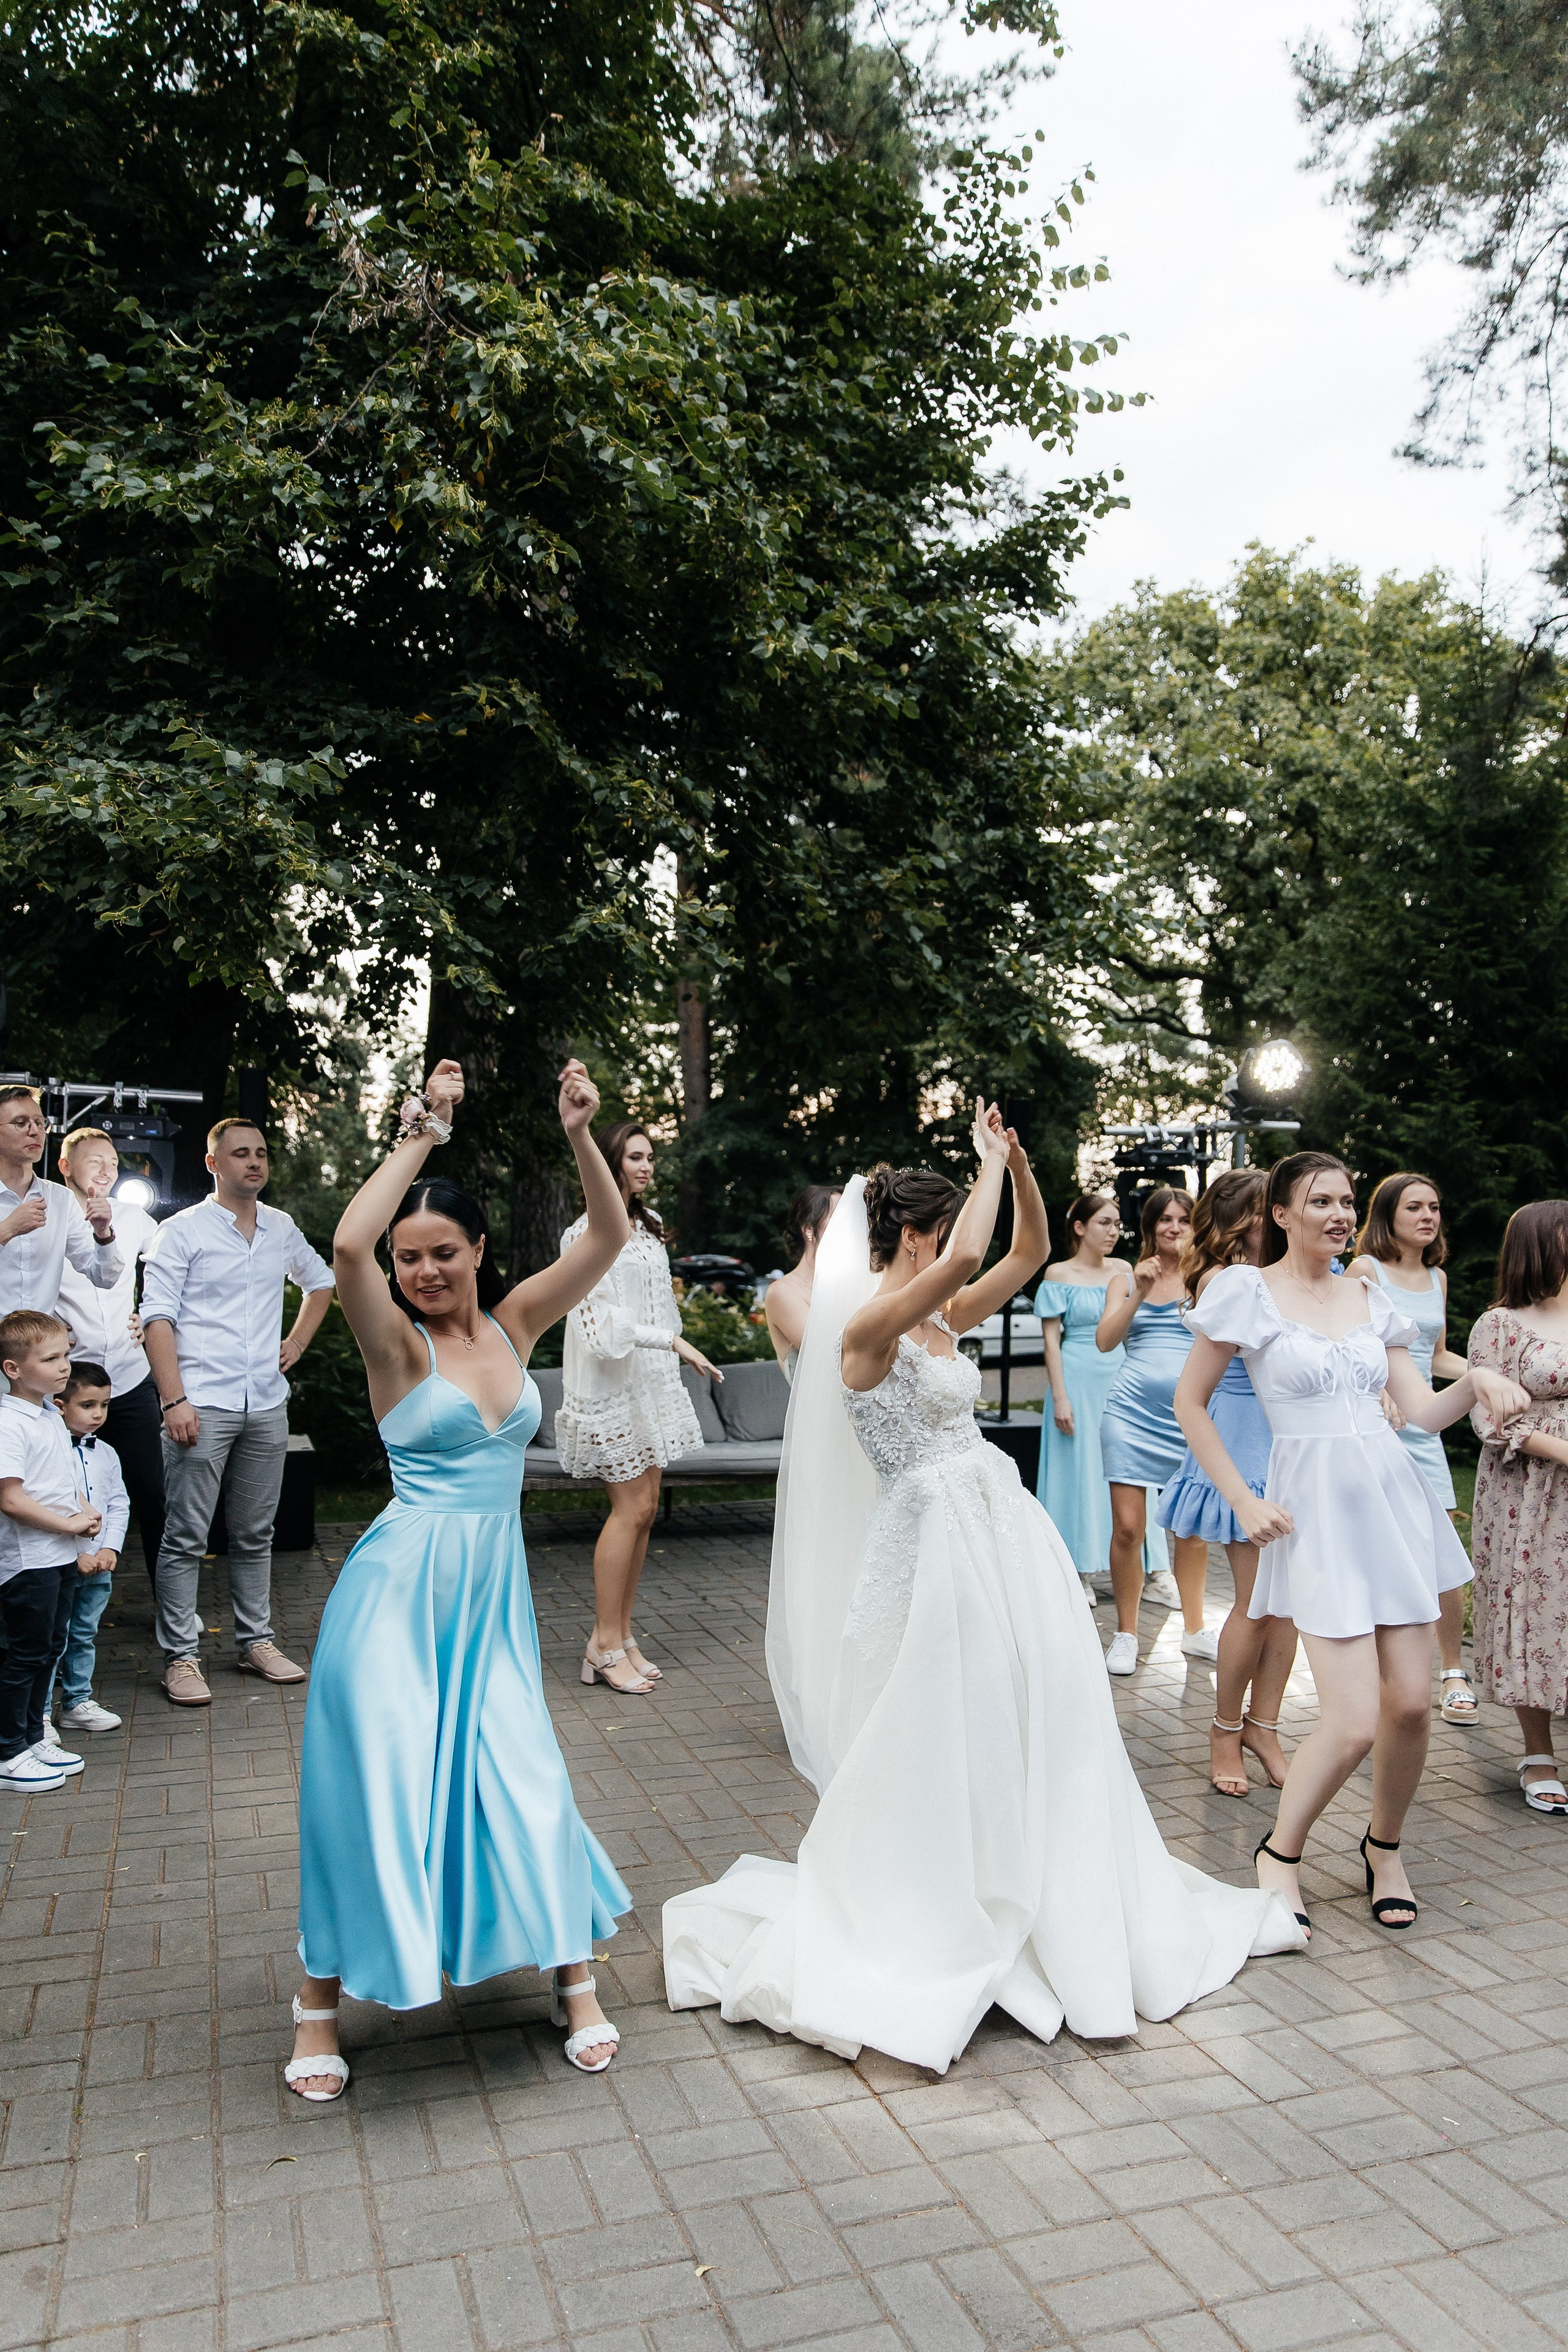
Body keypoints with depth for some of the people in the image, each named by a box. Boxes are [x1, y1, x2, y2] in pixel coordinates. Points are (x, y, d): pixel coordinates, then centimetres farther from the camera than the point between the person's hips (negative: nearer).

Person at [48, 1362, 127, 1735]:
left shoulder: (106, 1454, 7)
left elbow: (120, 1505, 9)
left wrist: (110, 1549, -4)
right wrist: (76, 1556, -17)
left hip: (99, 1565, 6)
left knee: (84, 1636, 16)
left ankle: (78, 1703, 28)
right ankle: (39, 1712, 14)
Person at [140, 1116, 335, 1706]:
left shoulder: (282, 1228, 11)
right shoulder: (184, 1231, -3)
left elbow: (320, 1280, 29)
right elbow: (157, 1318, -8)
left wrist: (299, 1341, 15)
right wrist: (174, 1400, -16)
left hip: (267, 1406, 5)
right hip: (202, 1405, -5)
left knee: (255, 1533, 13)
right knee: (186, 1536, -1)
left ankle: (256, 1641, 23)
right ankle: (180, 1658, 7)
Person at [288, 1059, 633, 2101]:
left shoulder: (512, 1324, 4)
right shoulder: (397, 1343, -8)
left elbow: (608, 1238, -3)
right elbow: (348, 1246, -28)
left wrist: (582, 1139, -17)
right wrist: (419, 1136, -21)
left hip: (493, 1593, 4)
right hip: (400, 1588, -3)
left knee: (526, 1781, 5)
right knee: (376, 1784, 2)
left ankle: (574, 1978, 22)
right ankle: (321, 2004, 22)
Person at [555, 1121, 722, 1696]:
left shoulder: (648, 1224, 14)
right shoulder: (592, 1230, -12)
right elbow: (603, 1315, -19)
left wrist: (676, 1351, 20)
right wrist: (675, 1341, -21)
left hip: (651, 1380, 8)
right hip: (613, 1384, -8)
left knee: (645, 1509, 7)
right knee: (632, 1508, -7)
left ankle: (622, 1636, 16)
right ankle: (604, 1646, 3)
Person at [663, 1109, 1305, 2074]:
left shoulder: (941, 1319, 10)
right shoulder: (867, 1326, -15)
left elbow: (1032, 1252, 16)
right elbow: (966, 1257, -31)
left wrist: (1017, 1164, 3)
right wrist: (990, 1163, -17)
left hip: (1005, 1528, 9)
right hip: (941, 1548, -9)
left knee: (1048, 1718, 14)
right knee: (947, 1744, 2)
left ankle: (1059, 1909, 32)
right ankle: (915, 1930, 22)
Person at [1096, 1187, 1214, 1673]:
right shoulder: (1125, 1280, 10)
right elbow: (1105, 1341, -1)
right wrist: (1140, 1291, -12)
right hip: (1133, 1410, 0)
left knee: (1193, 1527, 6)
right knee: (1128, 1527, -2)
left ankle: (1194, 1629, 22)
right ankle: (1126, 1633, 11)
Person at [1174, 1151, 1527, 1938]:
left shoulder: (1371, 1297, 12)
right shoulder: (1248, 1289, -4)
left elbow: (1420, 1407, 8)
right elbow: (1189, 1402, 0)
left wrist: (1476, 1383, -13)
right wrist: (1243, 1501, -5)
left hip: (1392, 1496, 5)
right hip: (1315, 1508, -5)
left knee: (1412, 1702, 5)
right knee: (1353, 1724, -10)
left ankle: (1384, 1845, 33)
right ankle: (1279, 1853, 17)